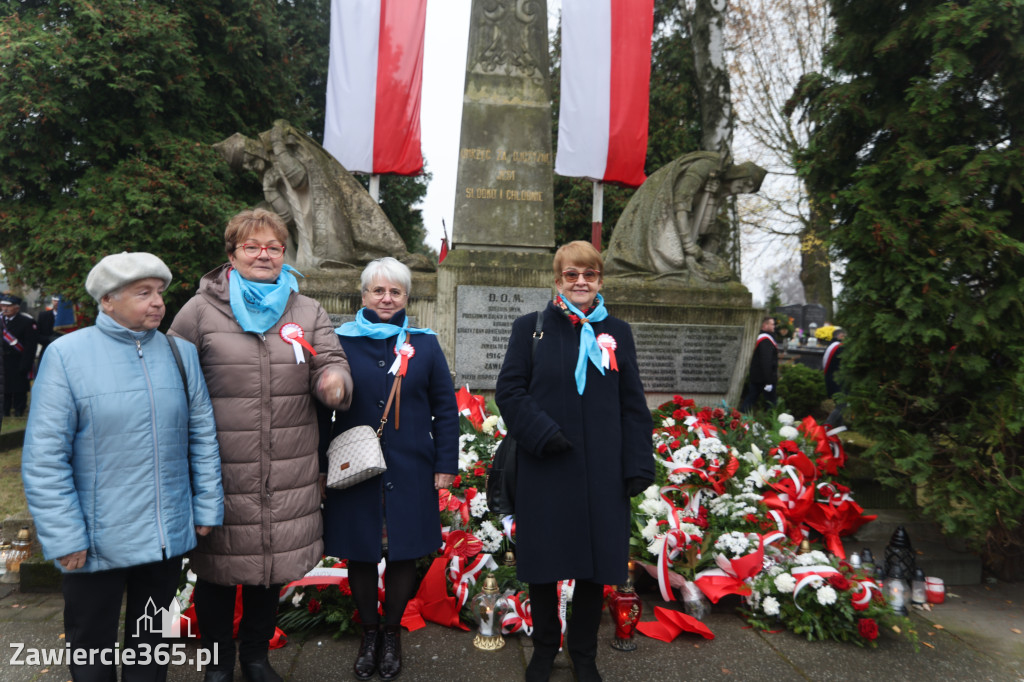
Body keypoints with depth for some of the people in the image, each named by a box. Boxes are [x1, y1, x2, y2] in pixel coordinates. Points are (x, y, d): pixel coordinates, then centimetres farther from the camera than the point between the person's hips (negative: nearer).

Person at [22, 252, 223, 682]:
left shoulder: (181, 353, 2)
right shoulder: (67, 354, -9)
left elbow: (203, 436, 5)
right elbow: (44, 457, -11)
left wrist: (207, 508, 3)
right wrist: (65, 538, -12)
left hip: (169, 536, 3)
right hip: (97, 542, -3)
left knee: (151, 639, 21)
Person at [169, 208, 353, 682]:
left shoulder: (307, 312, 8)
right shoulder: (201, 310, -1)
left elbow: (330, 363, 3)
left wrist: (333, 378, -22)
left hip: (288, 475, 3)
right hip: (219, 472, -2)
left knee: (272, 564, 17)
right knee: (216, 569, 13)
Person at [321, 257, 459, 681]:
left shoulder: (424, 345, 4)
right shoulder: (341, 342, 1)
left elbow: (445, 409, 5)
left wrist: (446, 464, 1)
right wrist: (320, 464, 1)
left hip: (409, 472, 1)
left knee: (404, 555, 9)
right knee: (359, 555, 10)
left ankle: (392, 632, 33)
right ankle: (368, 633, 33)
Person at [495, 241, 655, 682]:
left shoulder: (617, 332, 8)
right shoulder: (531, 327, 3)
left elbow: (633, 405, 6)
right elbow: (508, 389, -1)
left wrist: (638, 465, -1)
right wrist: (541, 432, -15)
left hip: (602, 473, 2)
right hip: (544, 469, -1)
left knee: (596, 564, 11)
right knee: (543, 563, 10)